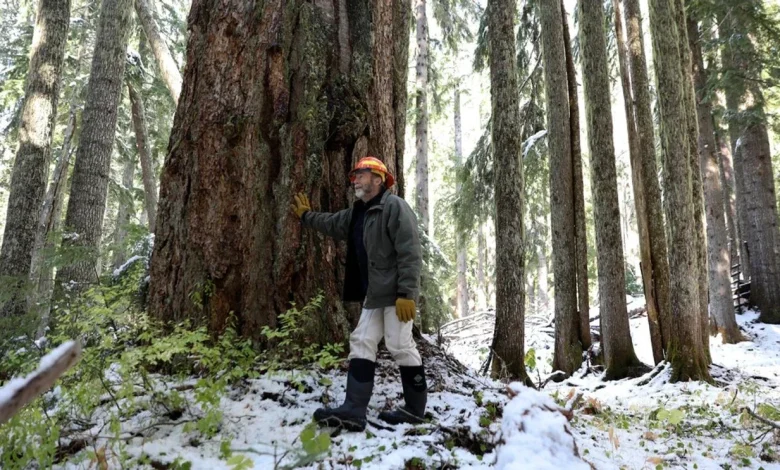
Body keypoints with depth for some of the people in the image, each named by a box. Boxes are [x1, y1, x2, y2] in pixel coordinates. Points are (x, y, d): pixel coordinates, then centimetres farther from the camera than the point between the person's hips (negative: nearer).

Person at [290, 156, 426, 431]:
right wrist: (306, 216, 48)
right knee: (361, 344, 4)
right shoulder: (357, 213, 17)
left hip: (396, 294, -9)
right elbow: (331, 224, 37)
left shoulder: (394, 207, -12)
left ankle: (415, 409, 10)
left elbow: (410, 254, -19)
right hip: (373, 294, 10)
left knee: (401, 346, -4)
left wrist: (406, 294, -23)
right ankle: (354, 411, 3)